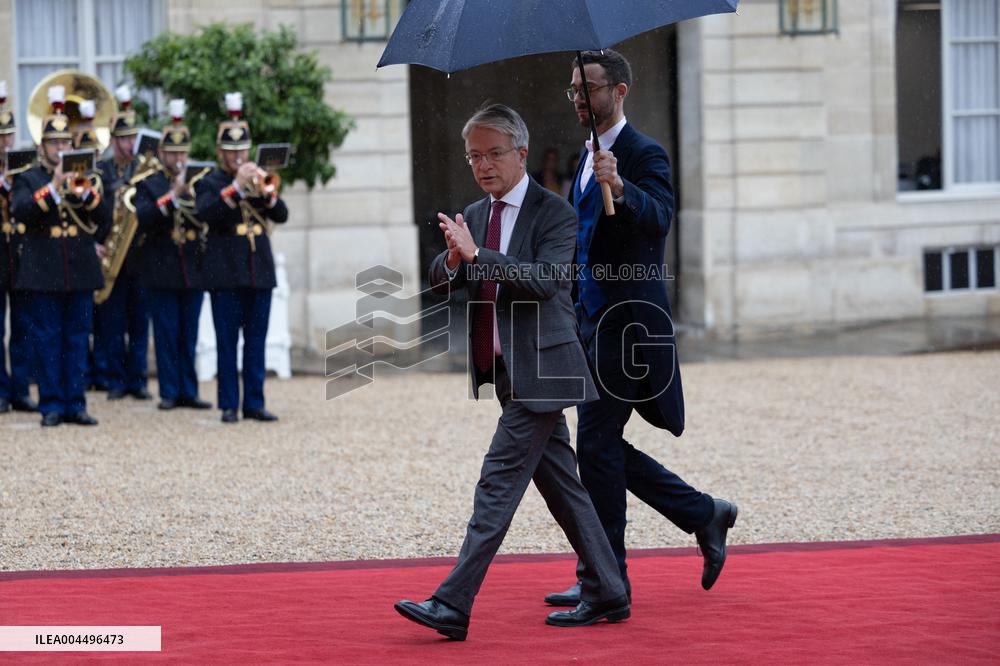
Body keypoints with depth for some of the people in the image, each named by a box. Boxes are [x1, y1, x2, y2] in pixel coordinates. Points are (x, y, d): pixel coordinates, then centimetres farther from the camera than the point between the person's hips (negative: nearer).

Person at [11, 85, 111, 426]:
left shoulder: (85, 177, 12)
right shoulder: (28, 179, 4)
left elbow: (105, 217, 1)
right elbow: (20, 211, -15)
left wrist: (85, 192, -17)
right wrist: (53, 188, -24)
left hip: (80, 271, 3)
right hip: (44, 273, -3)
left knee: (77, 340, 4)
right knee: (47, 341, -1)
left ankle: (76, 404, 8)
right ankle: (51, 406, 3)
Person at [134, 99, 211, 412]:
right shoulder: (148, 184, 2)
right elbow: (142, 219, -15)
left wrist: (190, 192, -14)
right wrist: (172, 196, -22)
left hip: (194, 270, 3)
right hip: (161, 272, -3)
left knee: (188, 336, 6)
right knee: (166, 335, 0)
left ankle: (188, 391, 11)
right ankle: (169, 392, 5)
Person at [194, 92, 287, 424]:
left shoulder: (258, 180, 14)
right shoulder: (210, 182, 3)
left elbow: (281, 215, 2)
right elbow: (205, 213, -17)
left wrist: (264, 190, -14)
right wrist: (236, 185, -22)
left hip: (259, 270, 4)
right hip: (226, 272, -4)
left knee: (256, 341, 5)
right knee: (227, 341, -2)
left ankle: (254, 403, 8)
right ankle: (229, 405, 1)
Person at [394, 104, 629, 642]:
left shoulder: (553, 213, -9)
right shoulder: (474, 216, 13)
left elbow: (546, 280, -23)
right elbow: (438, 283, 8)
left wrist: (476, 254, -27)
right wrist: (453, 260, -15)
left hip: (538, 370, -8)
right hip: (505, 371, 8)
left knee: (498, 485, -12)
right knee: (560, 483, 13)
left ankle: (452, 607, -16)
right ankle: (605, 595, 22)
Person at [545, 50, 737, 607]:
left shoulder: (644, 155, -10)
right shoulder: (589, 157, 18)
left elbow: (659, 217, -28)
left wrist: (619, 186, -46)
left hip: (627, 321, -9)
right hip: (593, 320, 9)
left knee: (596, 442, -9)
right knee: (603, 445, 10)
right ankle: (706, 515, 22)